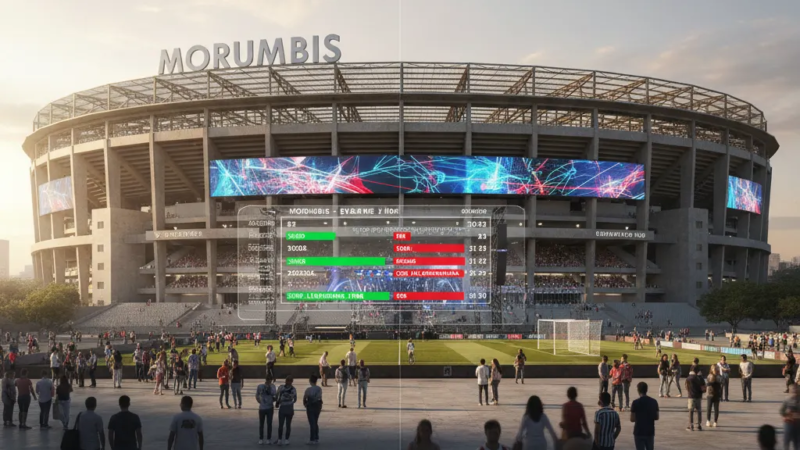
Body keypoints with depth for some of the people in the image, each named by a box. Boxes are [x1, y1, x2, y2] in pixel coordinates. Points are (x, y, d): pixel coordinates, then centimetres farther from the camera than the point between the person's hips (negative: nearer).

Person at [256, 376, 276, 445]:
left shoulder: (272, 386, -1)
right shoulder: (260, 386, -4)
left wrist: (269, 386, -16)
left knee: (269, 424, 3)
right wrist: (260, 402, 3)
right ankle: (261, 439, 16)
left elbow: (274, 393, -14)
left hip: (270, 408, 0)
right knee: (261, 424, 6)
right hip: (262, 408, 0)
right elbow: (257, 396, 7)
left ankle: (269, 439, 13)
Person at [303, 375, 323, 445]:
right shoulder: (319, 389, -2)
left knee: (312, 423, 2)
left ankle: (312, 440, 5)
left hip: (310, 406, -5)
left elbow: (304, 398, -7)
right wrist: (320, 407, 12)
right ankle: (316, 439, 22)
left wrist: (305, 404, 12)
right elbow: (320, 398, 3)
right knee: (316, 423, 17)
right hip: (318, 406, 5)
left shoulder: (308, 389, -15)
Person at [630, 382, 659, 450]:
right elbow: (656, 417, 6)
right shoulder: (654, 401, 0)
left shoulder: (636, 402, -12)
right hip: (650, 431, 4)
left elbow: (632, 419, -9)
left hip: (639, 432, -4)